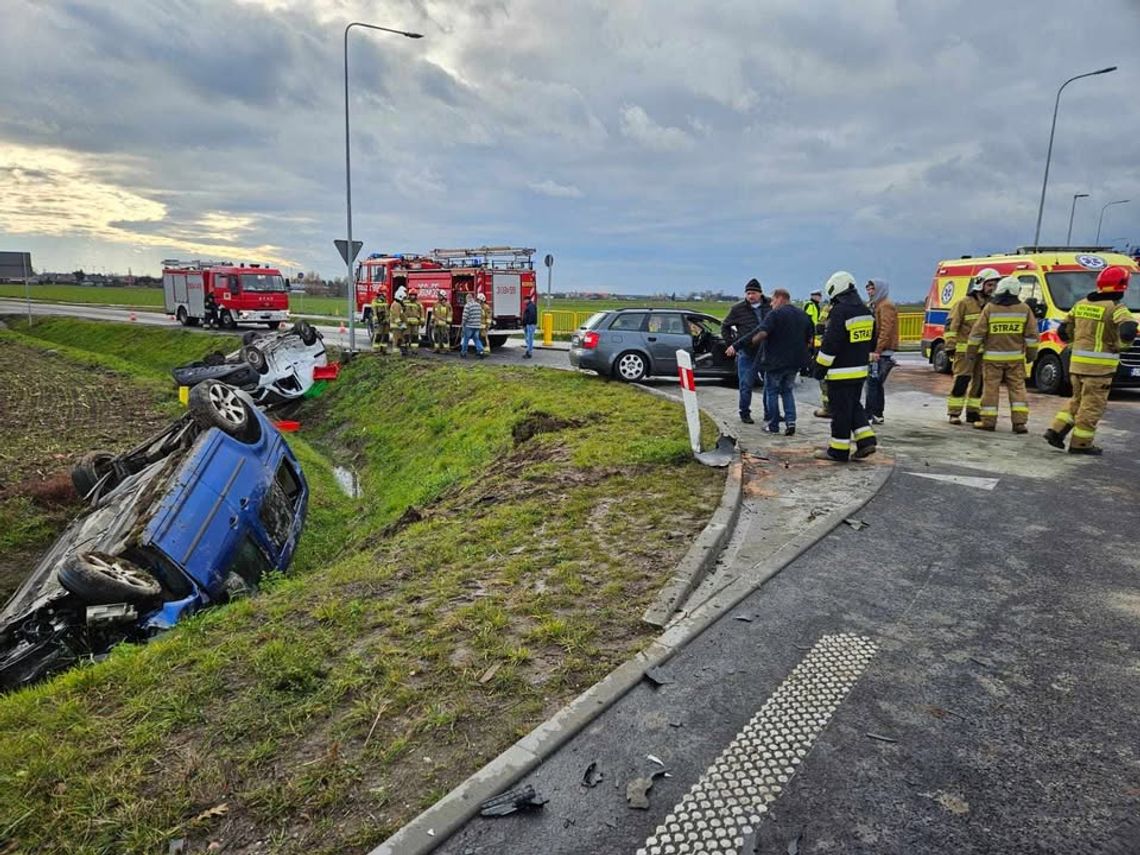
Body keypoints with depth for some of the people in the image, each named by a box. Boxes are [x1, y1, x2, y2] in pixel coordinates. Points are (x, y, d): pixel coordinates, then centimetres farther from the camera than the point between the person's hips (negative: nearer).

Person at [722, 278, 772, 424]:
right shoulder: (738, 308, -4)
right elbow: (725, 327, 6)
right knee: (746, 385, 0)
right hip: (746, 353, -3)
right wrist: (732, 345, 0)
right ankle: (744, 413, 14)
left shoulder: (770, 306, 2)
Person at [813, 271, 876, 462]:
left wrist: (820, 367, -12)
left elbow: (830, 344, -19)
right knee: (854, 406, 20)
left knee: (841, 410, -1)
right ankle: (866, 441, 14)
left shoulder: (839, 312, -17)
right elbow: (871, 342, 19)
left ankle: (838, 451, 6)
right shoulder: (866, 312, 12)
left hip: (841, 372, -9)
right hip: (860, 370, 9)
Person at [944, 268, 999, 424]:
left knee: (980, 382, 9)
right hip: (965, 350, -6)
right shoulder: (964, 303, -4)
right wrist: (950, 346, -13)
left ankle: (973, 412, 19)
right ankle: (954, 413, -2)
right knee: (961, 381, -8)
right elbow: (951, 325, -7)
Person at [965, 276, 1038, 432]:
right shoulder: (1024, 309, 2)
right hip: (1015, 357, 2)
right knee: (1017, 388, 7)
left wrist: (971, 352, 4)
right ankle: (1019, 422, 3)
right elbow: (1031, 334, 4)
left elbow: (977, 332, -5)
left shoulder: (990, 308, -5)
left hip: (993, 357, -2)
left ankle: (988, 421, 7)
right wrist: (1031, 354, 15)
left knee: (990, 389, 3)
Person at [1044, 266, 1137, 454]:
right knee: (1092, 405, 3)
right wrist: (1120, 345, -8)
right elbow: (1128, 331, -26)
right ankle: (1080, 444, 7)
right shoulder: (1116, 308, -11)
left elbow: (1063, 330, 13)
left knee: (1077, 400, 19)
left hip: (1077, 362, 6)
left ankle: (1055, 431, 11)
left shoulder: (1081, 304, 9)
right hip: (1099, 365, -6)